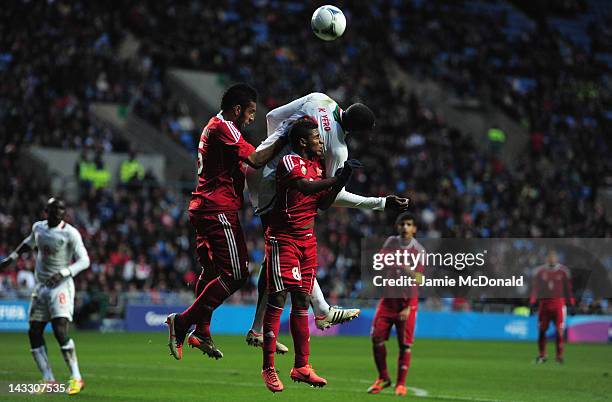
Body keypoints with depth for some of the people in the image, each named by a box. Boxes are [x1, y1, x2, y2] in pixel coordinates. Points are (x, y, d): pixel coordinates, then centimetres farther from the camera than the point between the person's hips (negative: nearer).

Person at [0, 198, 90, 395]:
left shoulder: (70, 233, -11)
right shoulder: (38, 227, 7)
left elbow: (84, 260, -13)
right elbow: (30, 242, 30)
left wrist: (63, 273, -26)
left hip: (61, 286, -7)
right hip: (41, 286, 7)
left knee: (60, 330, -19)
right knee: (34, 332, 4)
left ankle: (76, 378, -11)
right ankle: (49, 380, 11)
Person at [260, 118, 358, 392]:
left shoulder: (317, 166, 14)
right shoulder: (289, 162, -12)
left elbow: (323, 204, 16)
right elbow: (306, 187, -29)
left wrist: (340, 182, 3)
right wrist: (337, 179, -30)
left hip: (307, 239, 8)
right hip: (283, 237, -8)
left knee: (302, 300, 9)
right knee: (278, 299, -9)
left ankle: (301, 367, 13)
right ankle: (268, 368, -7)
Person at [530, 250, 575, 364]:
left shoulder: (563, 271, 4)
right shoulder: (539, 271, 7)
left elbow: (568, 288, 6)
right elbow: (535, 288, 8)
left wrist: (571, 302, 1)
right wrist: (533, 301, -1)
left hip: (559, 303, -2)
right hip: (544, 303, 2)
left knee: (559, 331, -5)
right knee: (541, 330, 1)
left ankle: (559, 356, 3)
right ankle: (542, 355, 14)